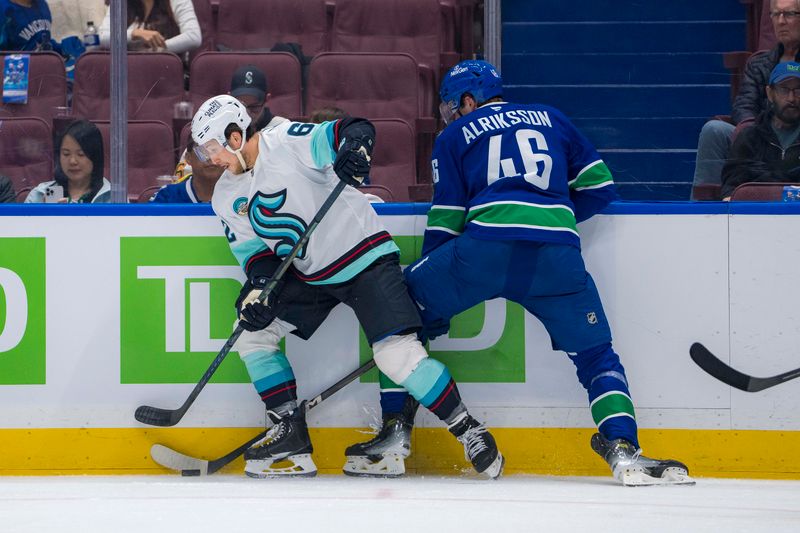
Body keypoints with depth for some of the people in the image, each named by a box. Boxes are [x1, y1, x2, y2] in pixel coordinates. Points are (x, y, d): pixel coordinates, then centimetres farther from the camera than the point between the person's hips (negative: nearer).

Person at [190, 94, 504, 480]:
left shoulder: (288, 141, -18)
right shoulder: (227, 198, 4)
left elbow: (355, 131, -23)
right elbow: (254, 251, 4)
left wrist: (353, 148, -46)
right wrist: (257, 286, -17)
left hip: (364, 257, -8)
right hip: (308, 275, 8)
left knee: (397, 354, -19)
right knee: (252, 330, -1)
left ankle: (469, 430, -5)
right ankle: (290, 435, 5)